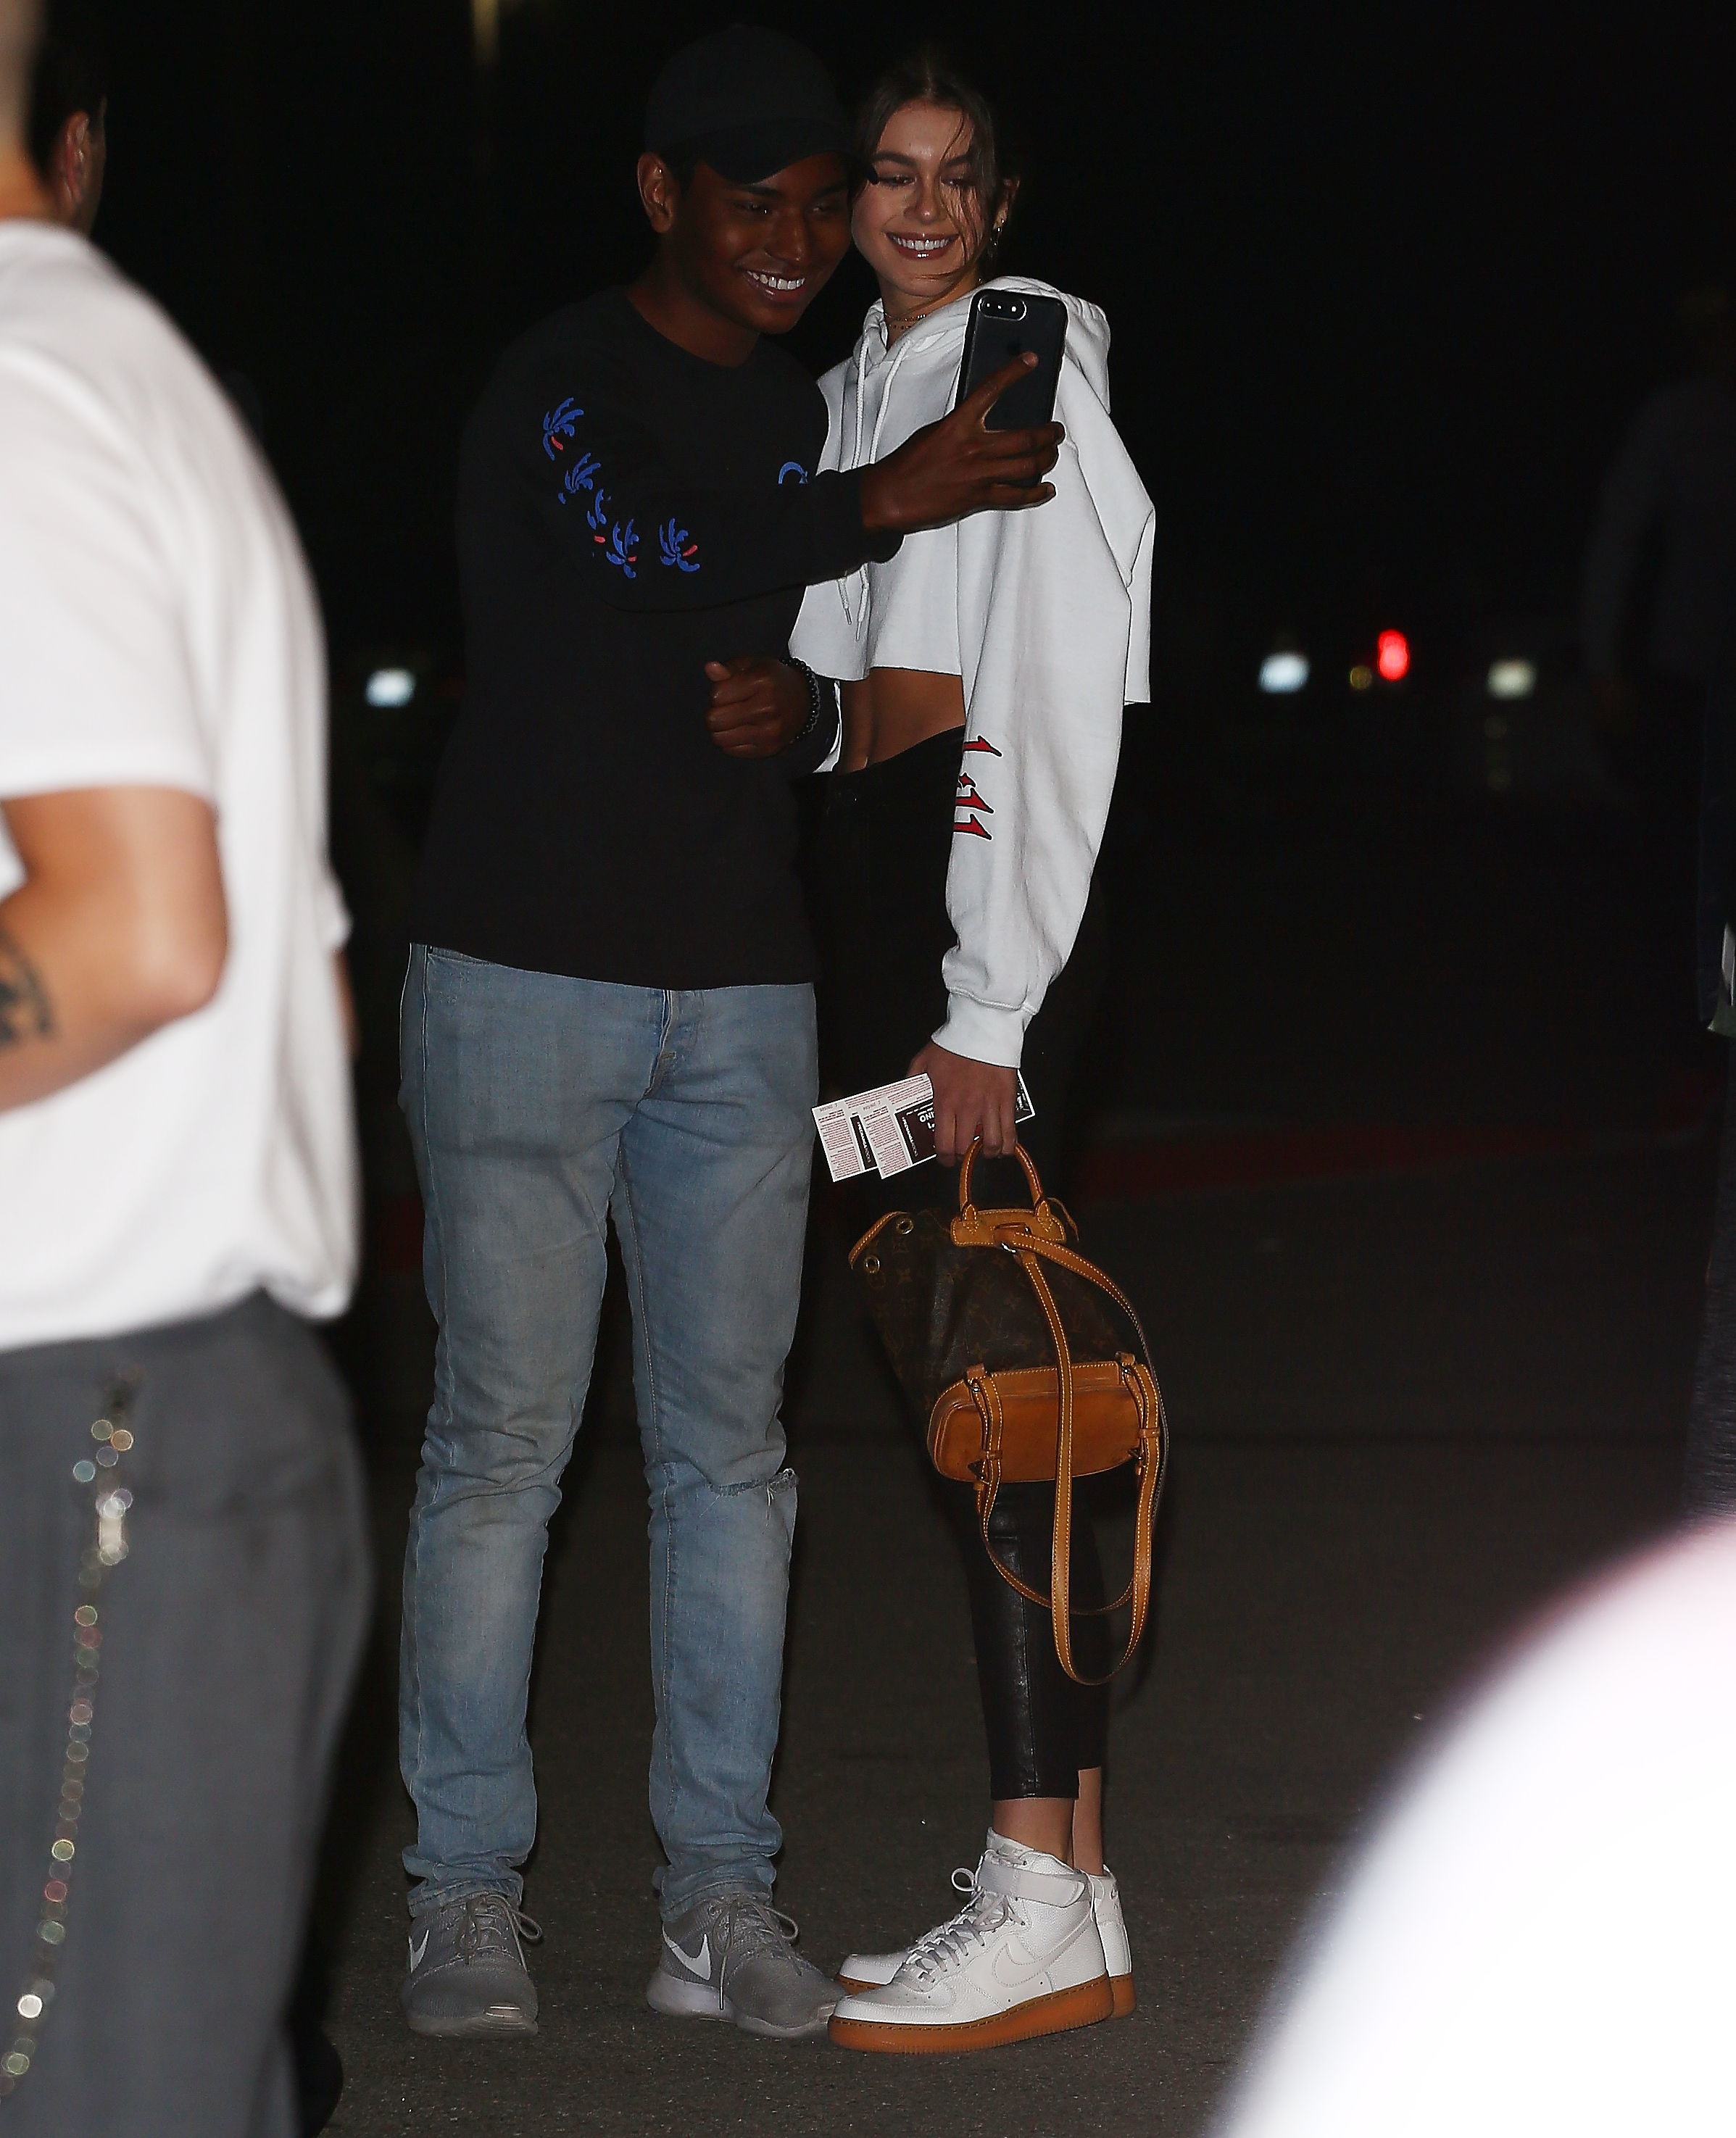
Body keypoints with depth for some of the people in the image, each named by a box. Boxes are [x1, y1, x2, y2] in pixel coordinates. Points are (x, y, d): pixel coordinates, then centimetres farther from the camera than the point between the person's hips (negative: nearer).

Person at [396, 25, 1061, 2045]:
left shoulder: (813, 411, 15)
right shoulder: (562, 385, -7)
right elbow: (653, 554, -27)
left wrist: (806, 712, -2)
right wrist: (887, 502, -22)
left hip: (740, 997, 6)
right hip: (524, 973, -6)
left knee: (729, 1443, 4)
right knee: (502, 1438, -5)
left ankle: (719, 1889, 8)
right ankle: (466, 1890, 1)